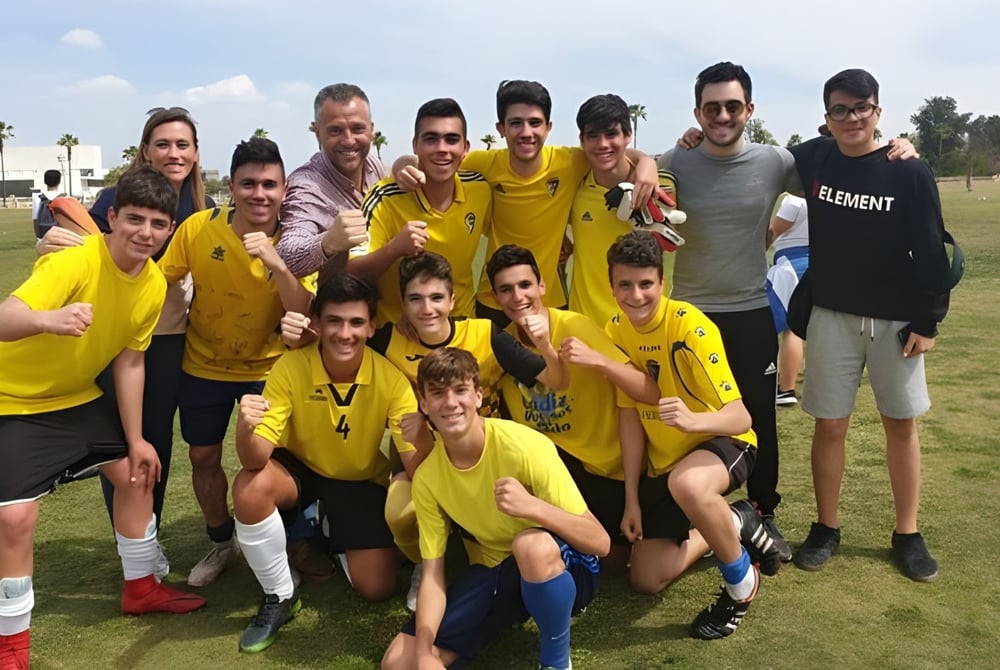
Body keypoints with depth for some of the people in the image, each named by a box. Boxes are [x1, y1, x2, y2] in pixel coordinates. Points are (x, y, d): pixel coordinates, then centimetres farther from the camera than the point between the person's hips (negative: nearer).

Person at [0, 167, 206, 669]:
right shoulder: (73, 262, -30)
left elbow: (128, 362, -1)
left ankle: (141, 587, 32)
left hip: (77, 397, 7)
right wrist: (46, 319, -66)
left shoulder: (154, 285, -9)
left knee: (136, 473, 11)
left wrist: (136, 439, 1)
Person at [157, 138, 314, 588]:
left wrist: (276, 263, -38)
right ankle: (221, 543, 37)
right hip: (203, 365, 2)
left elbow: (306, 317, -25)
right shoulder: (198, 229, -17)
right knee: (203, 458, 12)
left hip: (268, 367, -1)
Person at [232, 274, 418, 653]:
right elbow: (256, 459, -29)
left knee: (377, 588, -9)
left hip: (362, 481, 1)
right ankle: (279, 597, -8)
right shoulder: (290, 368, -25)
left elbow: (416, 463, -23)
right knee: (250, 487, -33)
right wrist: (246, 429, -53)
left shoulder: (390, 378, -24)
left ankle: (331, 534, 26)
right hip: (301, 468, 0)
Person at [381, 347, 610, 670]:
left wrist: (533, 507, -44)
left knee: (531, 544, -40)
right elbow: (432, 576, -7)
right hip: (493, 574, 4)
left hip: (562, 570, -3)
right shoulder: (426, 478, -9)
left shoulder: (523, 447, -25)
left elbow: (599, 542, -26)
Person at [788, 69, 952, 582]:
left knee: (901, 424, 9)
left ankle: (907, 534, 23)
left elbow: (931, 252, -5)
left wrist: (926, 322, -7)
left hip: (896, 320, -1)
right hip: (831, 317, 1)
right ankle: (826, 528, 20)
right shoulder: (812, 160, -1)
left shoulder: (910, 172, -8)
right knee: (829, 424, 5)